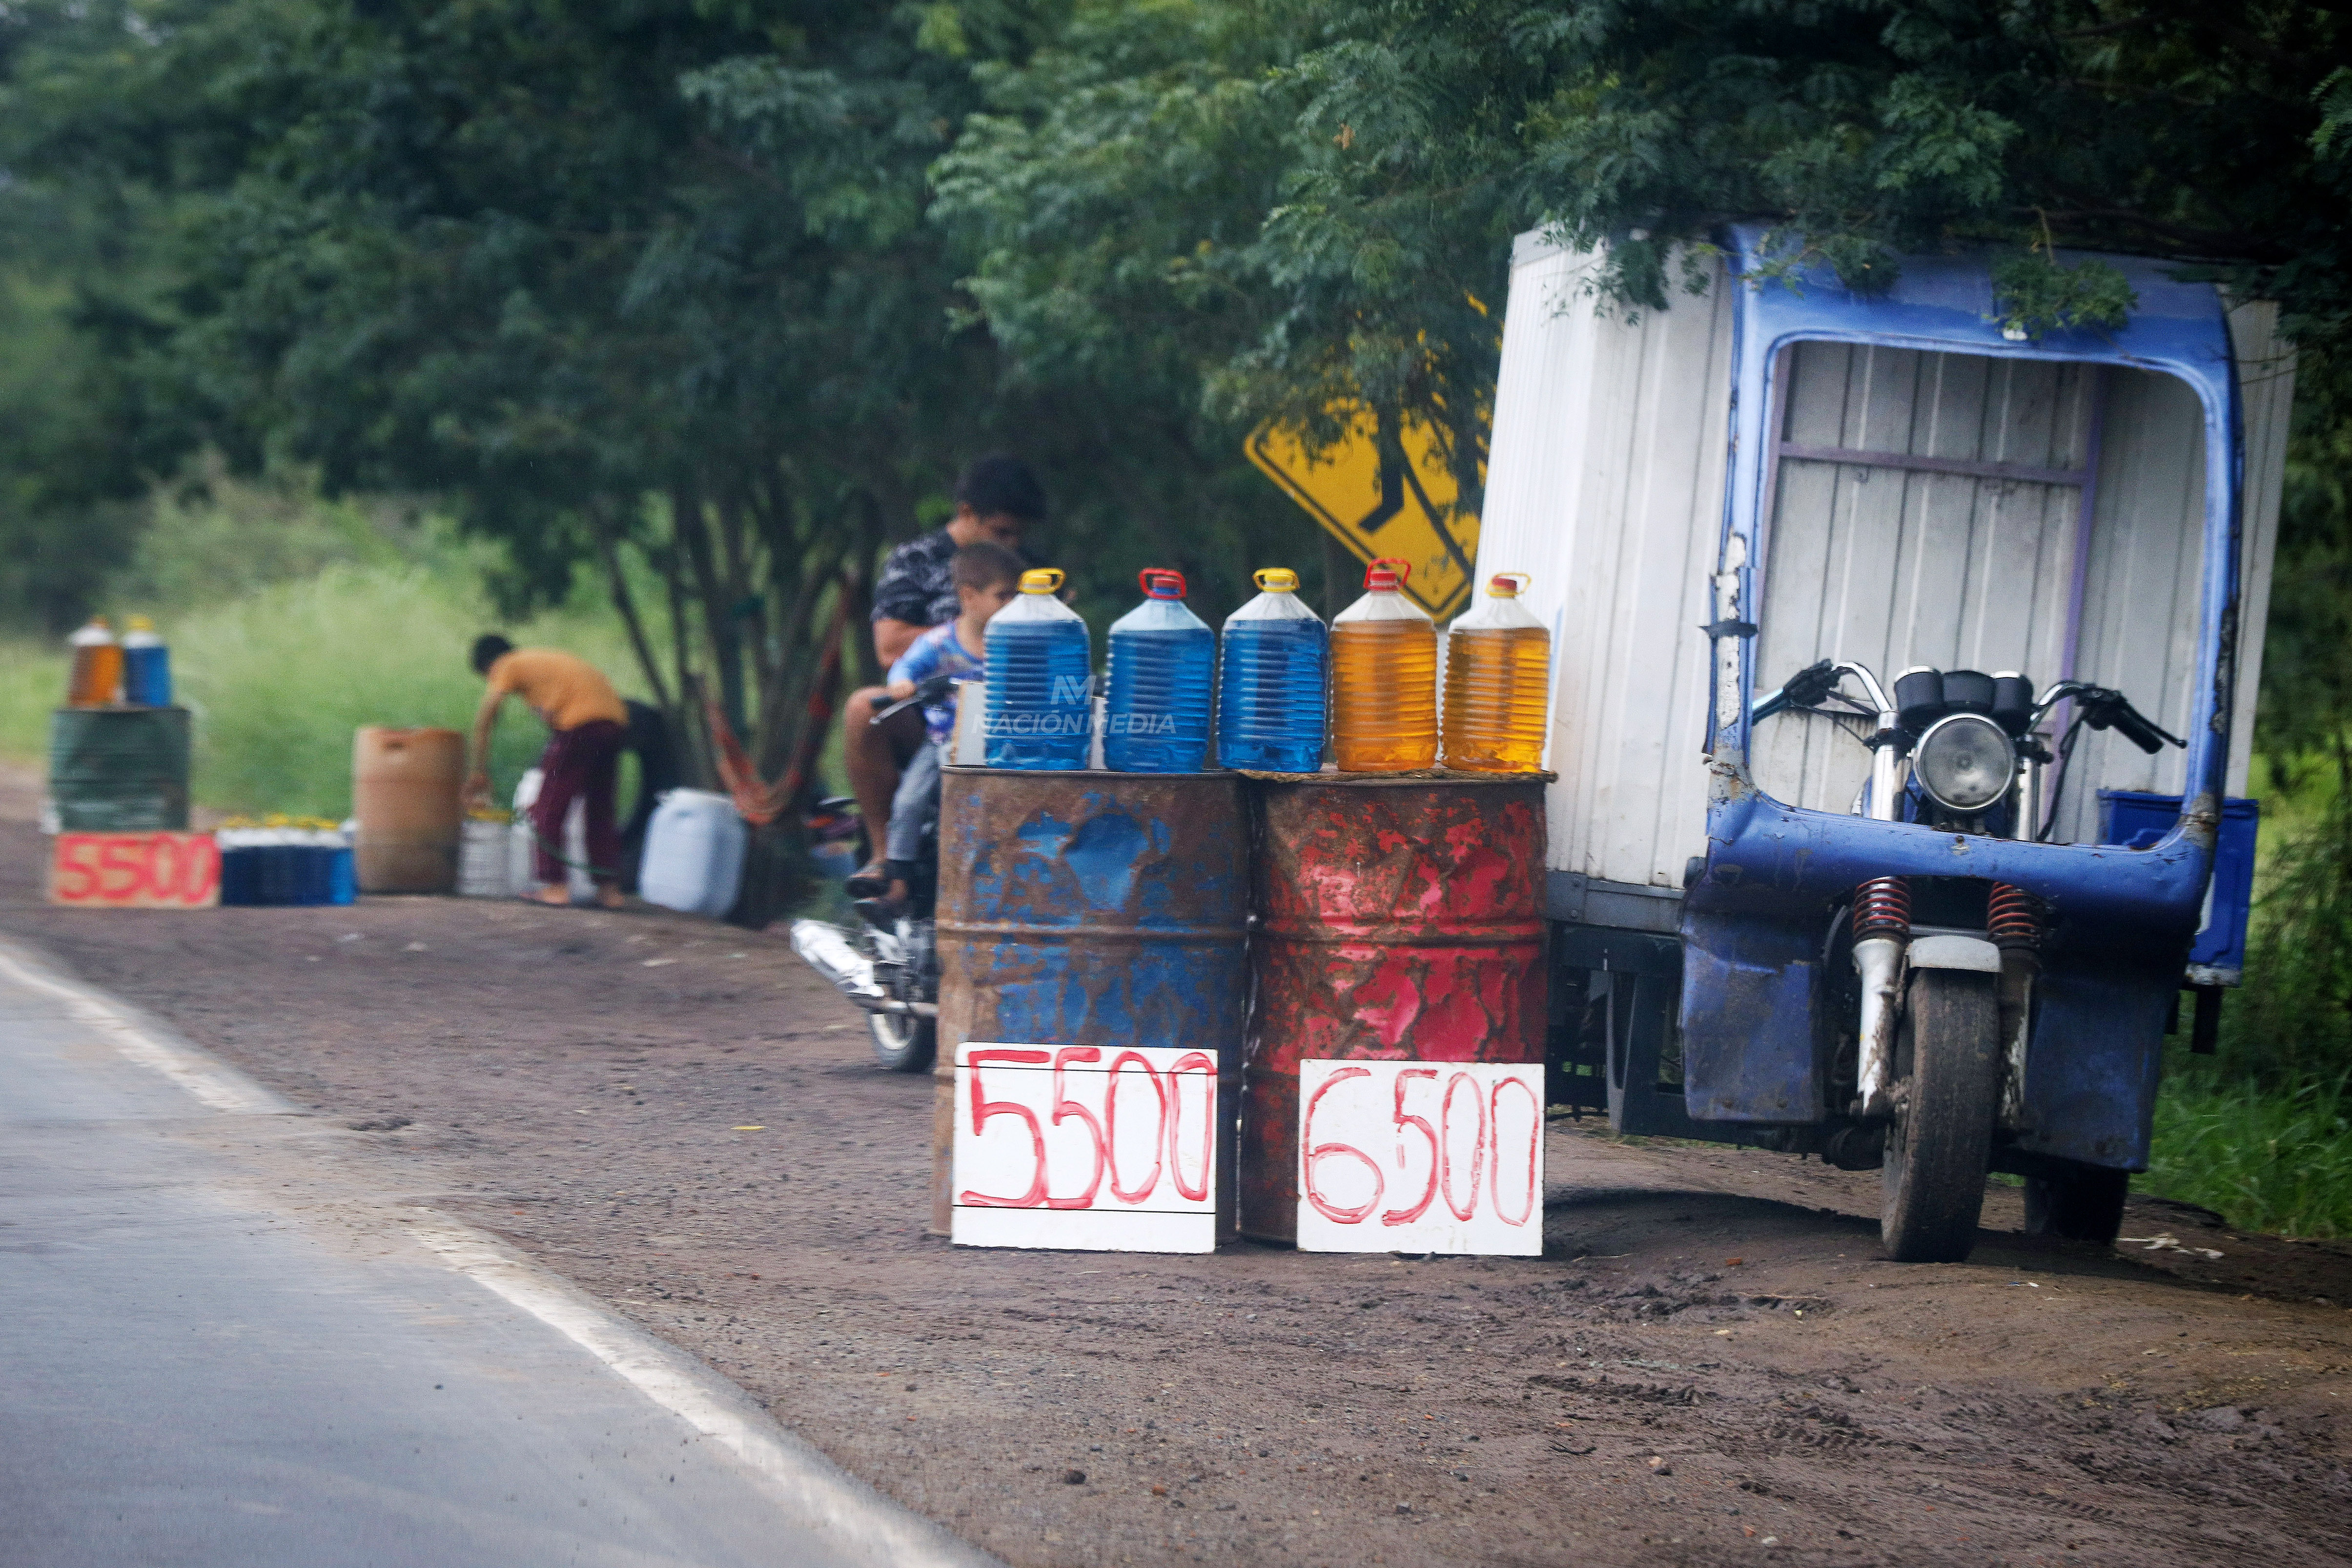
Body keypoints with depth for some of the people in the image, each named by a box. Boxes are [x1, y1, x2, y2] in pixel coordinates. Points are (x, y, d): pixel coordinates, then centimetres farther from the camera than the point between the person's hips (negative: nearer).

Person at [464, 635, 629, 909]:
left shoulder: (507, 666, 12)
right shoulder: (545, 659, 33)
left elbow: (485, 719, 2)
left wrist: (479, 772, 6)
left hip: (579, 722, -7)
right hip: (616, 718, 7)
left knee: (550, 808, 3)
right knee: (601, 810, 16)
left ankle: (554, 885, -1)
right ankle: (610, 888, 16)